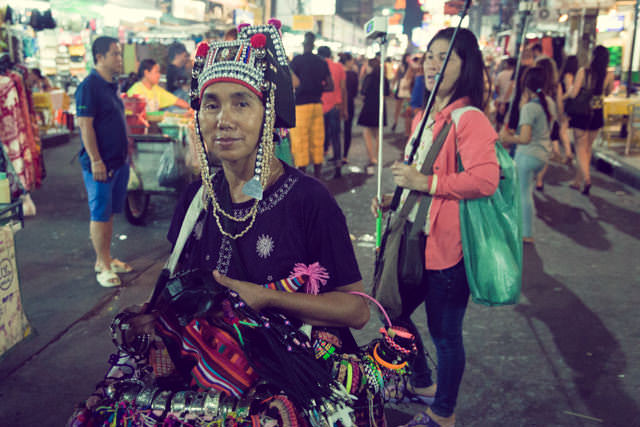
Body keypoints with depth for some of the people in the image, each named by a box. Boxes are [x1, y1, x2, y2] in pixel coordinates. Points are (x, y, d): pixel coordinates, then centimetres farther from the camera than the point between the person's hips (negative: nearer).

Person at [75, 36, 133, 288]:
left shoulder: (112, 86, 14)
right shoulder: (89, 87, -14)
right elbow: (85, 125, -18)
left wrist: (126, 150, 20)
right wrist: (96, 160, -22)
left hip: (119, 161, 9)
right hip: (100, 164, -9)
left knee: (110, 212, 15)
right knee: (100, 214, 0)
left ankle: (106, 258, 26)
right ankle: (103, 265, 9)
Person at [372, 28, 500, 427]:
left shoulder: (469, 119, -16)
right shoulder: (428, 117, 14)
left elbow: (485, 180, -29)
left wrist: (426, 183, -24)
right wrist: (393, 199, 12)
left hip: (448, 245, -9)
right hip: (416, 240, 10)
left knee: (444, 331, 6)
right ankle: (422, 383, 43)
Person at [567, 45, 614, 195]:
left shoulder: (583, 71, -16)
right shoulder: (609, 75, -5)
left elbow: (573, 94, -17)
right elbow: (607, 93, 12)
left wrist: (571, 87, 2)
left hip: (581, 114, -4)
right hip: (597, 114, 4)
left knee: (581, 148, 3)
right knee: (588, 148, 16)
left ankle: (586, 178, -19)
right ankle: (578, 181, 26)